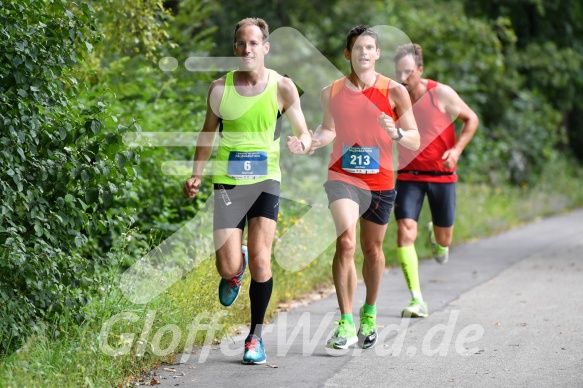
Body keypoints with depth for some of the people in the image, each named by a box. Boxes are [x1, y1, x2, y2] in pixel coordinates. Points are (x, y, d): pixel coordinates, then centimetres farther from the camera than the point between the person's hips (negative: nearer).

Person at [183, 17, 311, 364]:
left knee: (261, 261, -10)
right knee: (228, 267, -7)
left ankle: (256, 336, 6)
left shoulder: (282, 87, -4)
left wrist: (302, 143, -24)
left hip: (266, 181, -1)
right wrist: (197, 175, 7)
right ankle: (235, 271, 33)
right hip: (228, 181, 1)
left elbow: (305, 133, 0)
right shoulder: (220, 88, 0)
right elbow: (209, 132, 14)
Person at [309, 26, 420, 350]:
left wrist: (396, 133, -23)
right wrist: (313, 141, -3)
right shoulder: (331, 92, 1)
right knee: (346, 242, -20)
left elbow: (415, 141, -2)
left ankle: (369, 315, 36)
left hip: (380, 182, 1)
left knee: (373, 249, 13)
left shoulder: (394, 92, -4)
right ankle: (346, 323, -19)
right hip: (343, 177, -1)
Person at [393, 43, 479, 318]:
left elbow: (471, 119, 0)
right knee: (405, 231, -17)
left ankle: (437, 238, 51)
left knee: (444, 240, 9)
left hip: (442, 175, -1)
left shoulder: (441, 94, -12)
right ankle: (417, 300, -13)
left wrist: (457, 150, -13)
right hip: (408, 176, 1)